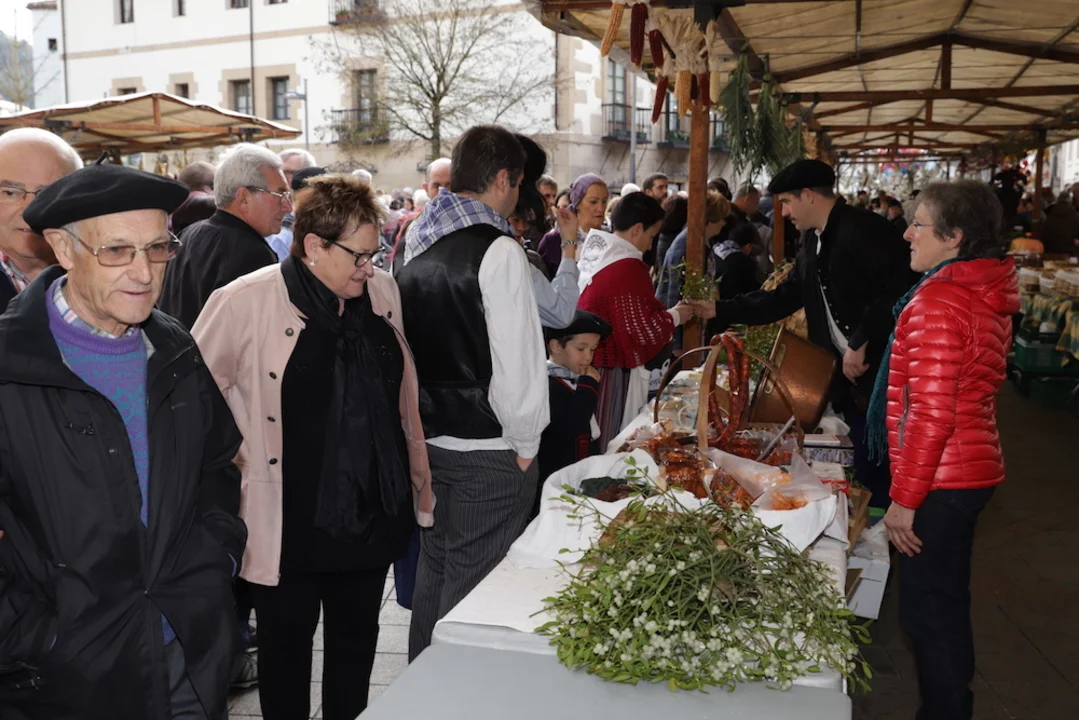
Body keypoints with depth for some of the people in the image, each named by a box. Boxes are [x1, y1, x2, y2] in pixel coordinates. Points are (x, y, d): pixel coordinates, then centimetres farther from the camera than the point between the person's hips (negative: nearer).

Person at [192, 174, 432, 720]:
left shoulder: (383, 291, 3)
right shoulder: (247, 300, -14)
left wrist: (419, 480, 12)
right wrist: (233, 452, -6)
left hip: (374, 507, 5)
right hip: (292, 519, -4)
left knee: (357, 638, 20)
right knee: (287, 645, 15)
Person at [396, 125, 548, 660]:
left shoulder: (416, 248, 10)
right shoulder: (498, 251, -16)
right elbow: (516, 360, -18)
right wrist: (525, 444, -7)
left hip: (428, 440, 8)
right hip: (489, 452, -8)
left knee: (434, 570, 20)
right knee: (472, 583, 3)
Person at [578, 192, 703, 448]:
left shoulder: (593, 253, 8)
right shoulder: (628, 267, -19)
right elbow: (643, 329, -17)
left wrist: (664, 312, 16)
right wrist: (674, 317, 0)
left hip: (586, 363, 9)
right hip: (612, 371, -9)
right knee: (610, 444, 2)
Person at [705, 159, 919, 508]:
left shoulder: (863, 229, -16)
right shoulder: (813, 241, 13)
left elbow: (900, 291, -27)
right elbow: (785, 297, 17)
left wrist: (861, 343, -23)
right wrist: (719, 310, 13)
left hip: (883, 373, -8)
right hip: (850, 377, 9)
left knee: (888, 475, 0)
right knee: (867, 474, 16)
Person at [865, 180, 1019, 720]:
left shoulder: (936, 302, -20)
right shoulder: (988, 296, 9)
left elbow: (930, 415, -23)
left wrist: (904, 498, -17)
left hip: (938, 481, -10)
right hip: (973, 468, 10)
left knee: (927, 611, 3)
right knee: (946, 602, 21)